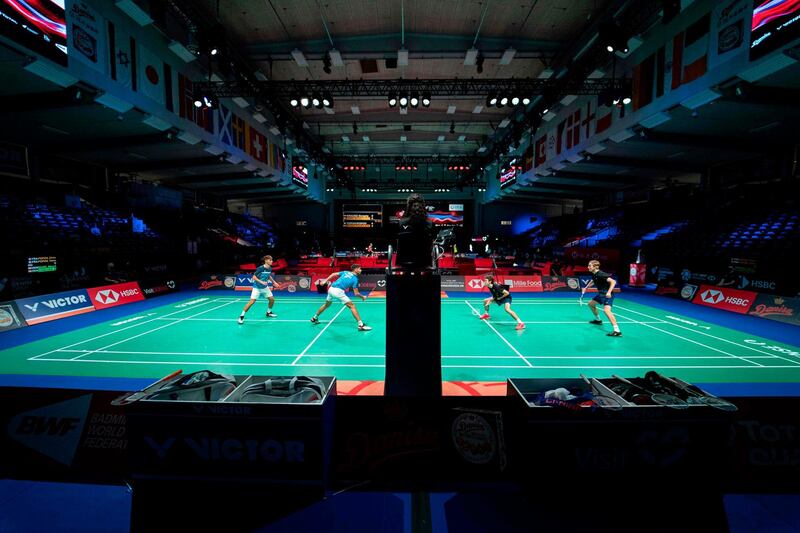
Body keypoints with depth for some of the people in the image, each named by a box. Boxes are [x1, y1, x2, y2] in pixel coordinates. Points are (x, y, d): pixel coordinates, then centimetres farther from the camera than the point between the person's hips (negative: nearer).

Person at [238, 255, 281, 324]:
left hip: (265, 287, 7)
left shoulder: (270, 269, -2)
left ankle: (268, 313, 27)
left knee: (272, 299, 5)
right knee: (252, 302, -14)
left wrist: (274, 282, 9)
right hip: (257, 287, -7)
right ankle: (241, 316, -1)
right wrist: (261, 282, -30)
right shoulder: (260, 268, -21)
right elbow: (254, 277, -18)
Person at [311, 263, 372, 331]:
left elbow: (333, 274, 14)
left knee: (326, 305, 31)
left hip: (331, 289, 7)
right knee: (352, 306, -4)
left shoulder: (345, 272, 18)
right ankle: (361, 325, -9)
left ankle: (314, 318, 48)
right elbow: (356, 293, 0)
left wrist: (325, 281, 18)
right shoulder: (355, 279, 2)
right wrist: (363, 297, 17)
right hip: (338, 291, -7)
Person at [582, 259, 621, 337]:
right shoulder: (593, 274, 4)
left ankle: (617, 331, -30)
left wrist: (609, 292, -41)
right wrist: (586, 288, 25)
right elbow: (592, 281, 28)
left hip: (607, 295, -10)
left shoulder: (601, 274, -24)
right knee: (591, 304, 25)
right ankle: (598, 320, 45)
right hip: (601, 294, 10)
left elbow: (613, 282, -31)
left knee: (606, 310, -28)